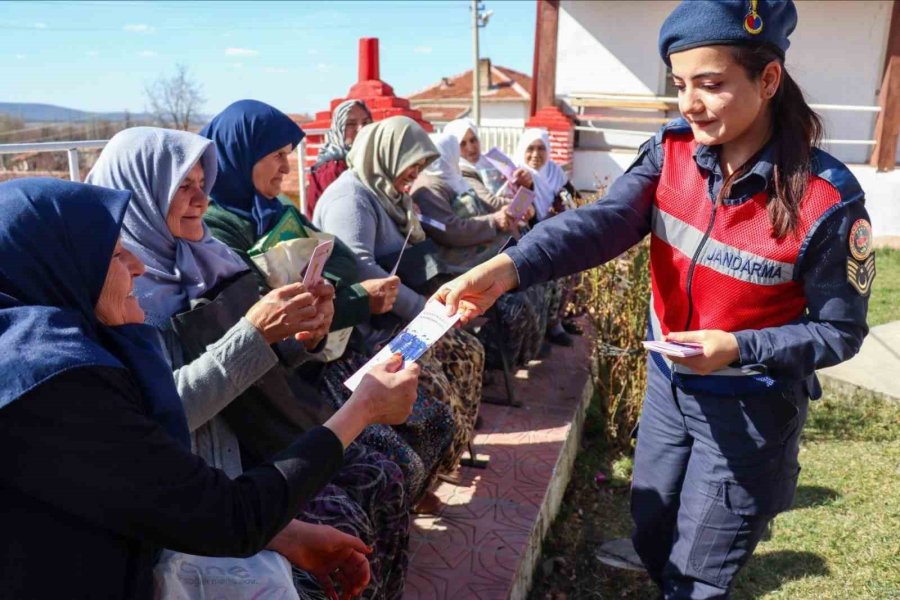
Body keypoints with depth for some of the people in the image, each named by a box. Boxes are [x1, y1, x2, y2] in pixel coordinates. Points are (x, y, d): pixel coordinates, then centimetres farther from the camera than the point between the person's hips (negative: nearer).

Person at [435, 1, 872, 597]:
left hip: (750, 408, -4)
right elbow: (603, 221, -26)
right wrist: (509, 267, -42)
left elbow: (841, 331, -12)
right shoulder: (671, 150, -10)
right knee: (651, 540, 24)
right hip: (668, 386, 5)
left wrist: (740, 348, -27)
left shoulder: (827, 200, -22)